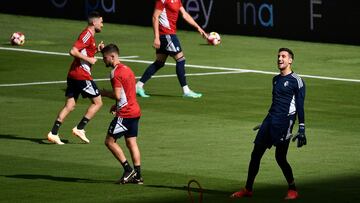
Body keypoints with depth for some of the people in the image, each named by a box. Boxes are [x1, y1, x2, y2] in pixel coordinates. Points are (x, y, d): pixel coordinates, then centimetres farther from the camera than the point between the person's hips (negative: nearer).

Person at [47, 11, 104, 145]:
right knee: (97, 102, 2)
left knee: (70, 105, 6)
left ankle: (53, 133, -1)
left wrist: (96, 49, 17)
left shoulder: (89, 35, 18)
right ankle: (79, 129, 1)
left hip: (73, 74, 9)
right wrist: (89, 59, -16)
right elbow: (73, 51, -22)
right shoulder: (87, 34, -13)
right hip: (82, 75, -9)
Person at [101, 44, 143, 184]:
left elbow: (117, 95, -21)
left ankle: (128, 170, -6)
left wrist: (104, 93, -4)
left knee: (109, 141, -2)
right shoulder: (127, 69, 15)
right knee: (131, 142, 11)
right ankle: (137, 175, 9)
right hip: (135, 111, 9)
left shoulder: (116, 72, -14)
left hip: (124, 114, -9)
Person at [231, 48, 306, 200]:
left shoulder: (296, 81, -5)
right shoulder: (276, 79, 18)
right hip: (271, 119, 7)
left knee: (280, 157, -8)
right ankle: (248, 189, 11)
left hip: (284, 122, -7)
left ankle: (293, 190, 7)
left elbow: (300, 107, -8)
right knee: (256, 154, 3)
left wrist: (301, 130, -13)